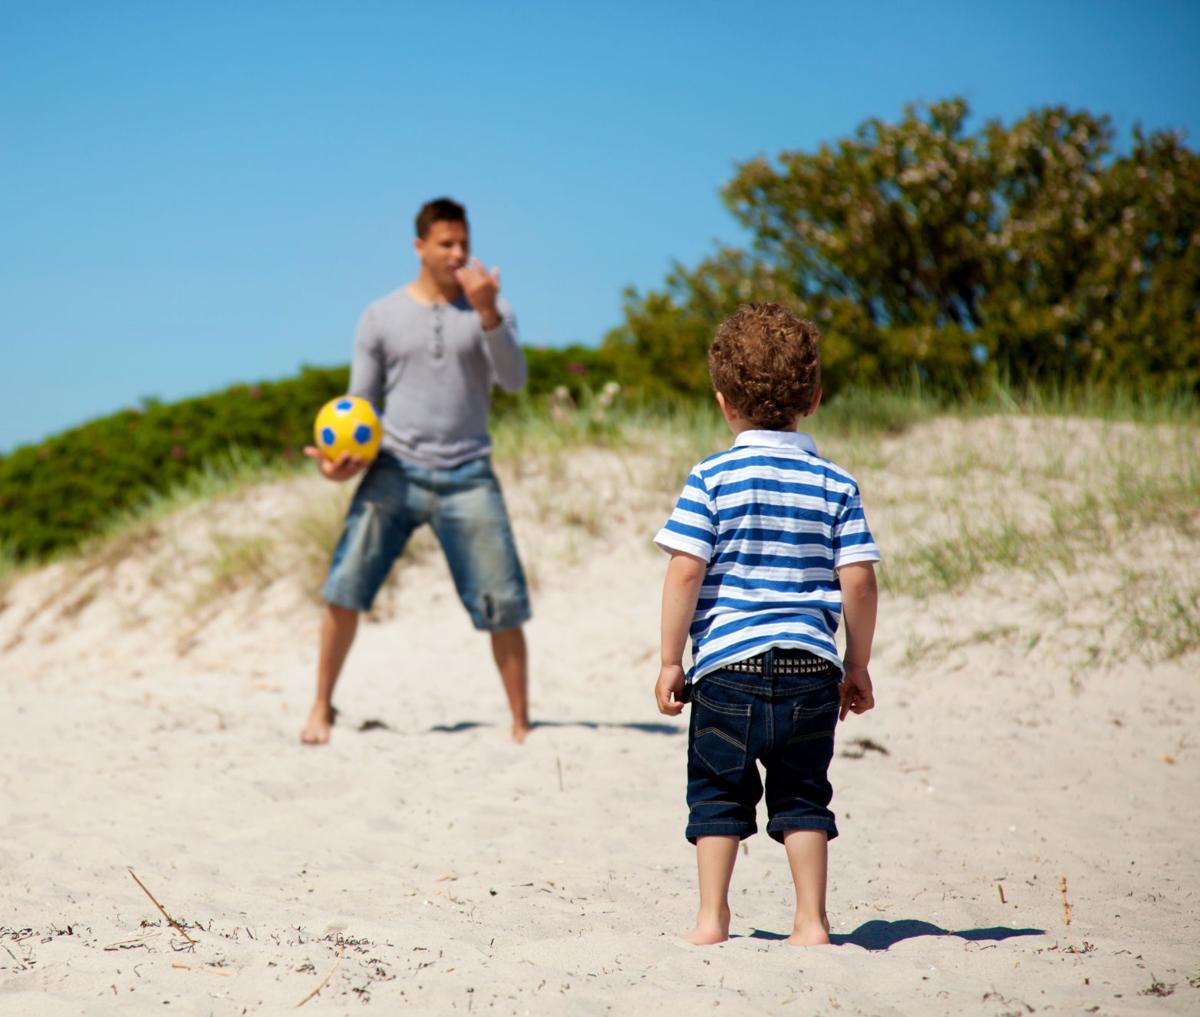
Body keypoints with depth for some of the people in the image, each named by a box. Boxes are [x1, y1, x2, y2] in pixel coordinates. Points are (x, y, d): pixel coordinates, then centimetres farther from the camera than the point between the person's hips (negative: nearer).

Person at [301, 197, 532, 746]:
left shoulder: (489, 310, 8)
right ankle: (321, 708, 4)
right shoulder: (382, 316, 8)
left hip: (468, 476, 0)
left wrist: (486, 312, -20)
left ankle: (521, 725, 7)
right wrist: (340, 456, -8)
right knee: (345, 587, -11)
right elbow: (360, 403, 11)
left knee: (503, 607, -4)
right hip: (396, 469, 0)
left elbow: (514, 380, -8)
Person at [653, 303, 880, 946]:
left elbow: (684, 573, -9)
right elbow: (858, 581, 0)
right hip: (811, 664, 2)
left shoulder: (711, 479, -4)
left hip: (728, 659, -2)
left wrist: (671, 662, -1)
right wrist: (858, 667, 11)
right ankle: (811, 922, 9)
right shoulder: (835, 484, 3)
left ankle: (712, 919, 9)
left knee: (719, 795, 9)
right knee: (802, 796, 12)